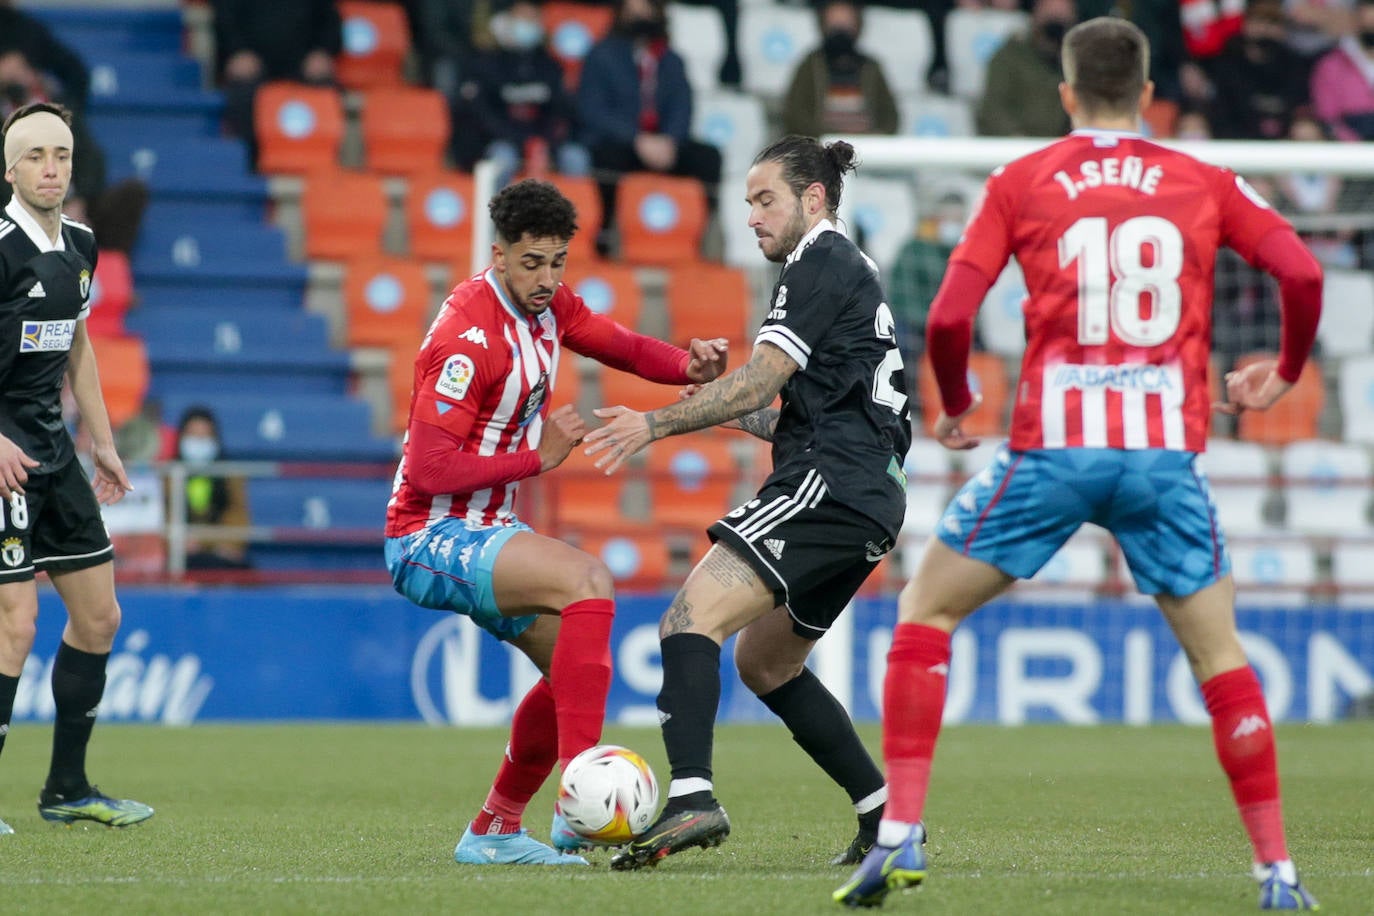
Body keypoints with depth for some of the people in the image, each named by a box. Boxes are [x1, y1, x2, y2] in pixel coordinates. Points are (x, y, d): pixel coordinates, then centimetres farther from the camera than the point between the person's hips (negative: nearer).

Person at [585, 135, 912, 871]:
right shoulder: (848, 271, 27)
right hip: (866, 502, 11)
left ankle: (691, 799, -39)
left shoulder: (821, 265, -4)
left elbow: (759, 380, -15)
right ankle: (884, 814, 18)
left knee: (691, 619, -21)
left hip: (829, 486, -11)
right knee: (764, 661, 21)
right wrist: (740, 415, 19)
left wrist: (656, 424, -16)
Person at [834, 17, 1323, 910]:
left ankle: (901, 833, 3)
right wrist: (1285, 370, 18)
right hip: (1167, 450, 1)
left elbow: (949, 317, -1)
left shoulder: (1021, 183, 6)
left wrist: (956, 407, 17)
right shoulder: (1206, 182, 10)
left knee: (926, 610, 14)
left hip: (1053, 446, -1)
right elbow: (1302, 272, -1)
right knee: (1218, 650, 14)